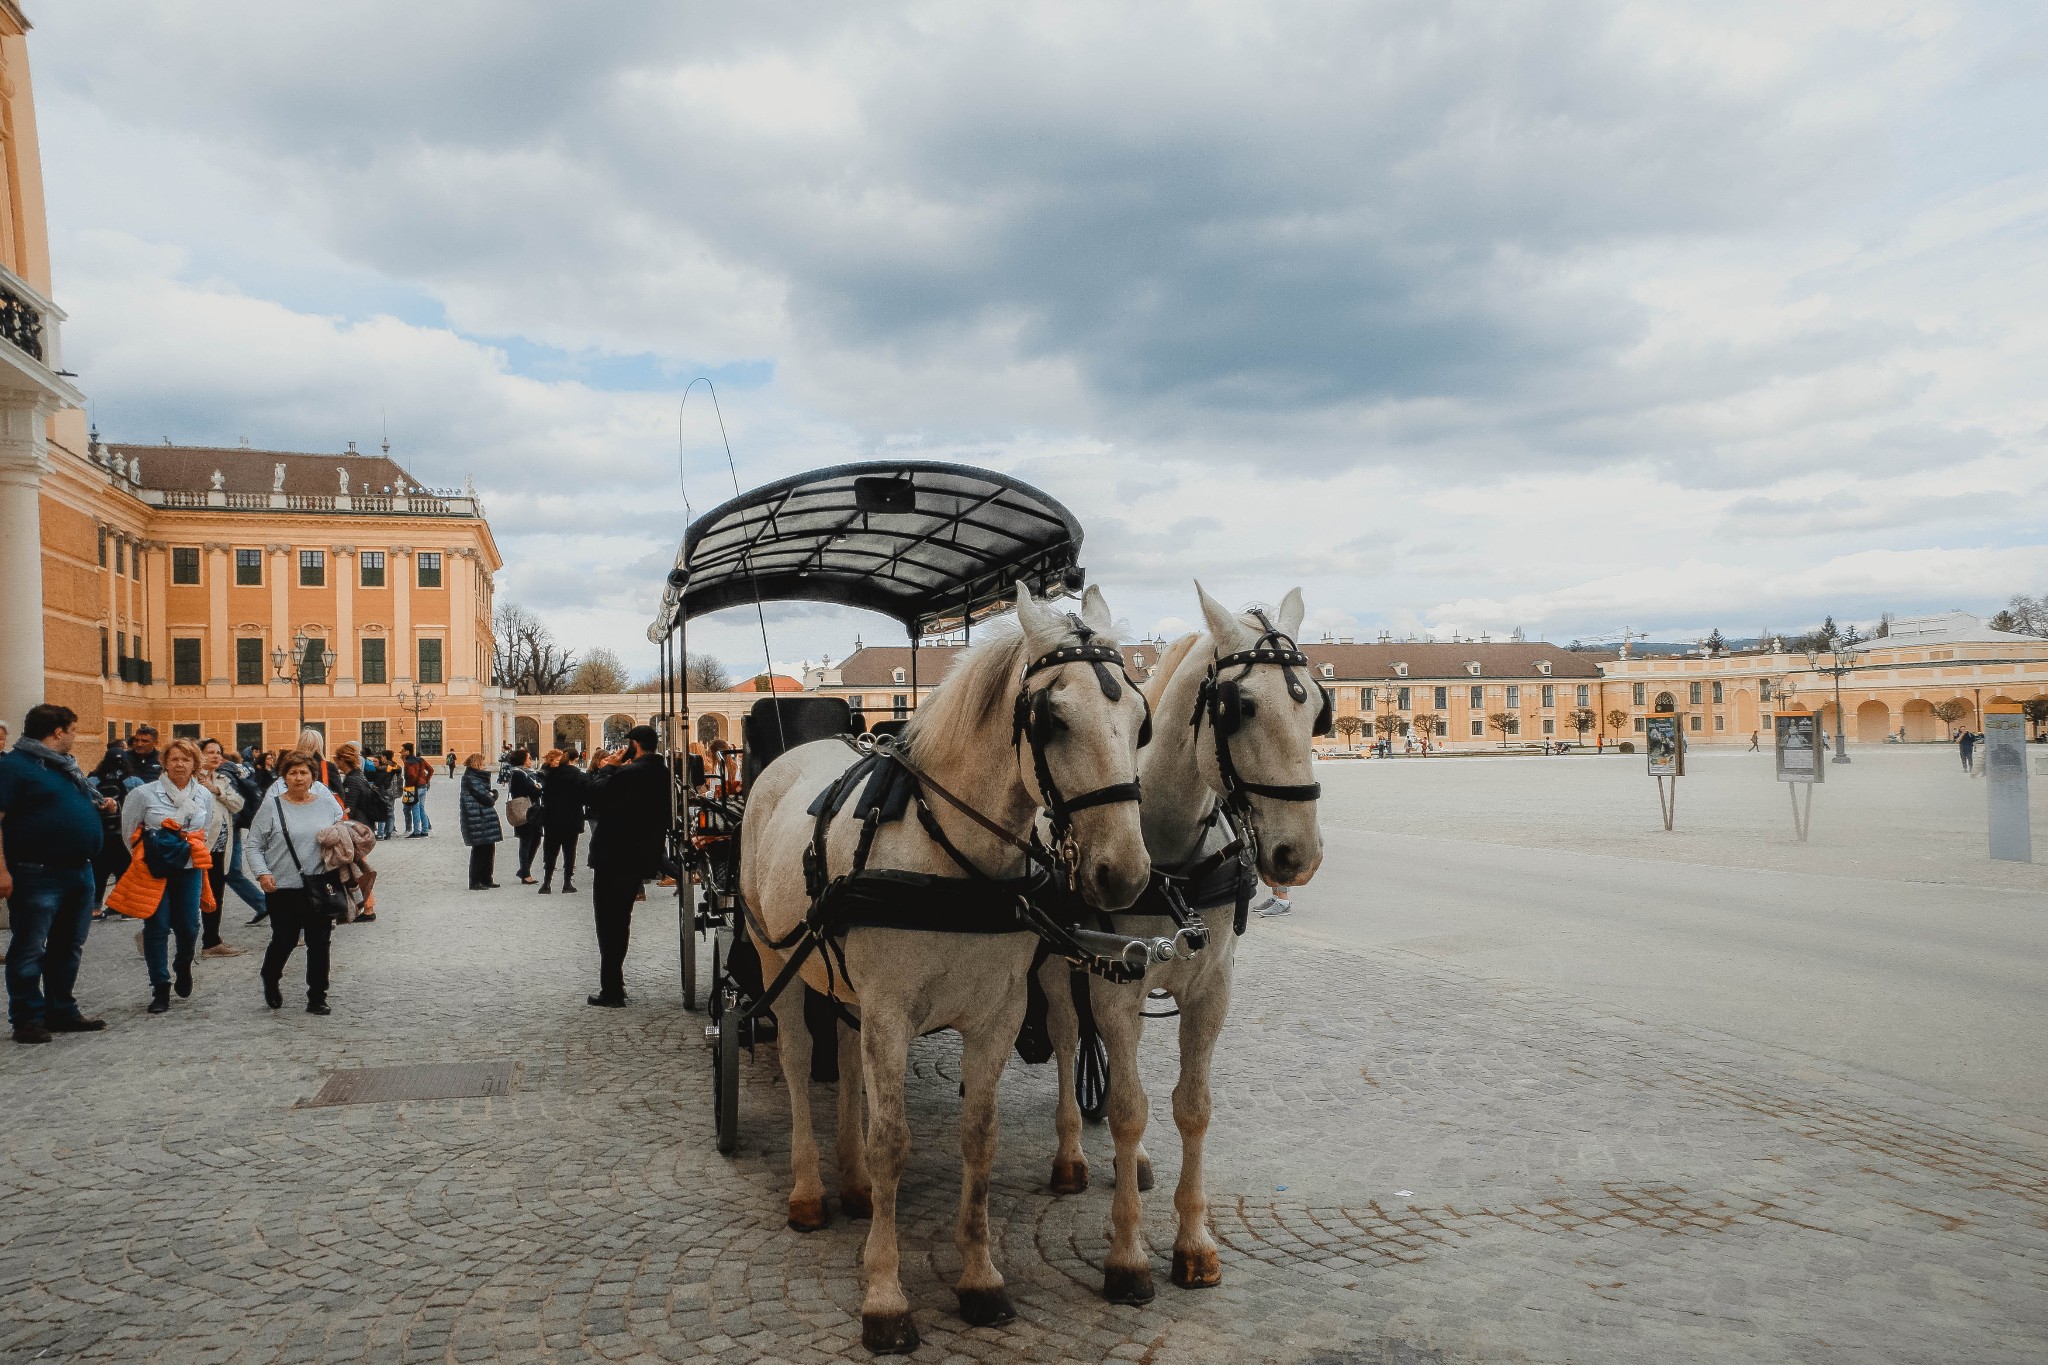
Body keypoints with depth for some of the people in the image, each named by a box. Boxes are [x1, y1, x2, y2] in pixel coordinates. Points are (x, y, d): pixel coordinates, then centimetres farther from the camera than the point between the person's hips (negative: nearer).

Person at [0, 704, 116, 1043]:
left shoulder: (66, 765, 16)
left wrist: (104, 805, 8)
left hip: (79, 872, 9)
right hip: (37, 876, -9)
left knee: (68, 947, 14)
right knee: (30, 950, 0)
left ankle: (62, 1012, 23)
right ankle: (27, 1019, 8)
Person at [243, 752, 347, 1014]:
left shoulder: (328, 803, 7)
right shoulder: (272, 806, 0)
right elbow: (254, 845, 2)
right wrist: (262, 873, -11)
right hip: (283, 887, -2)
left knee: (319, 943, 4)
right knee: (284, 940, 4)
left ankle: (317, 998, 15)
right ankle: (271, 982, 35)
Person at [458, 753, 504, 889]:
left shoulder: (478, 777, 18)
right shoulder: (470, 779, -13)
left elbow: (490, 795, 15)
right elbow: (486, 798, -18)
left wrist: (492, 794, -6)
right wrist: (492, 796, 2)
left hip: (486, 820, 10)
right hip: (478, 821, -10)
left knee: (489, 849, 13)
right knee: (479, 851, -5)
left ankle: (486, 880, 22)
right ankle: (475, 882, 1)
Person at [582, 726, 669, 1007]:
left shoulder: (628, 773, -22)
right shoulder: (663, 775, 5)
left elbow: (593, 797, -18)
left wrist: (606, 768, -5)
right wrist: (612, 770, 8)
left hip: (613, 858, -8)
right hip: (640, 857, 8)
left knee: (608, 923, 0)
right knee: (620, 920, 20)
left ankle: (611, 991, 2)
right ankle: (614, 985, 28)